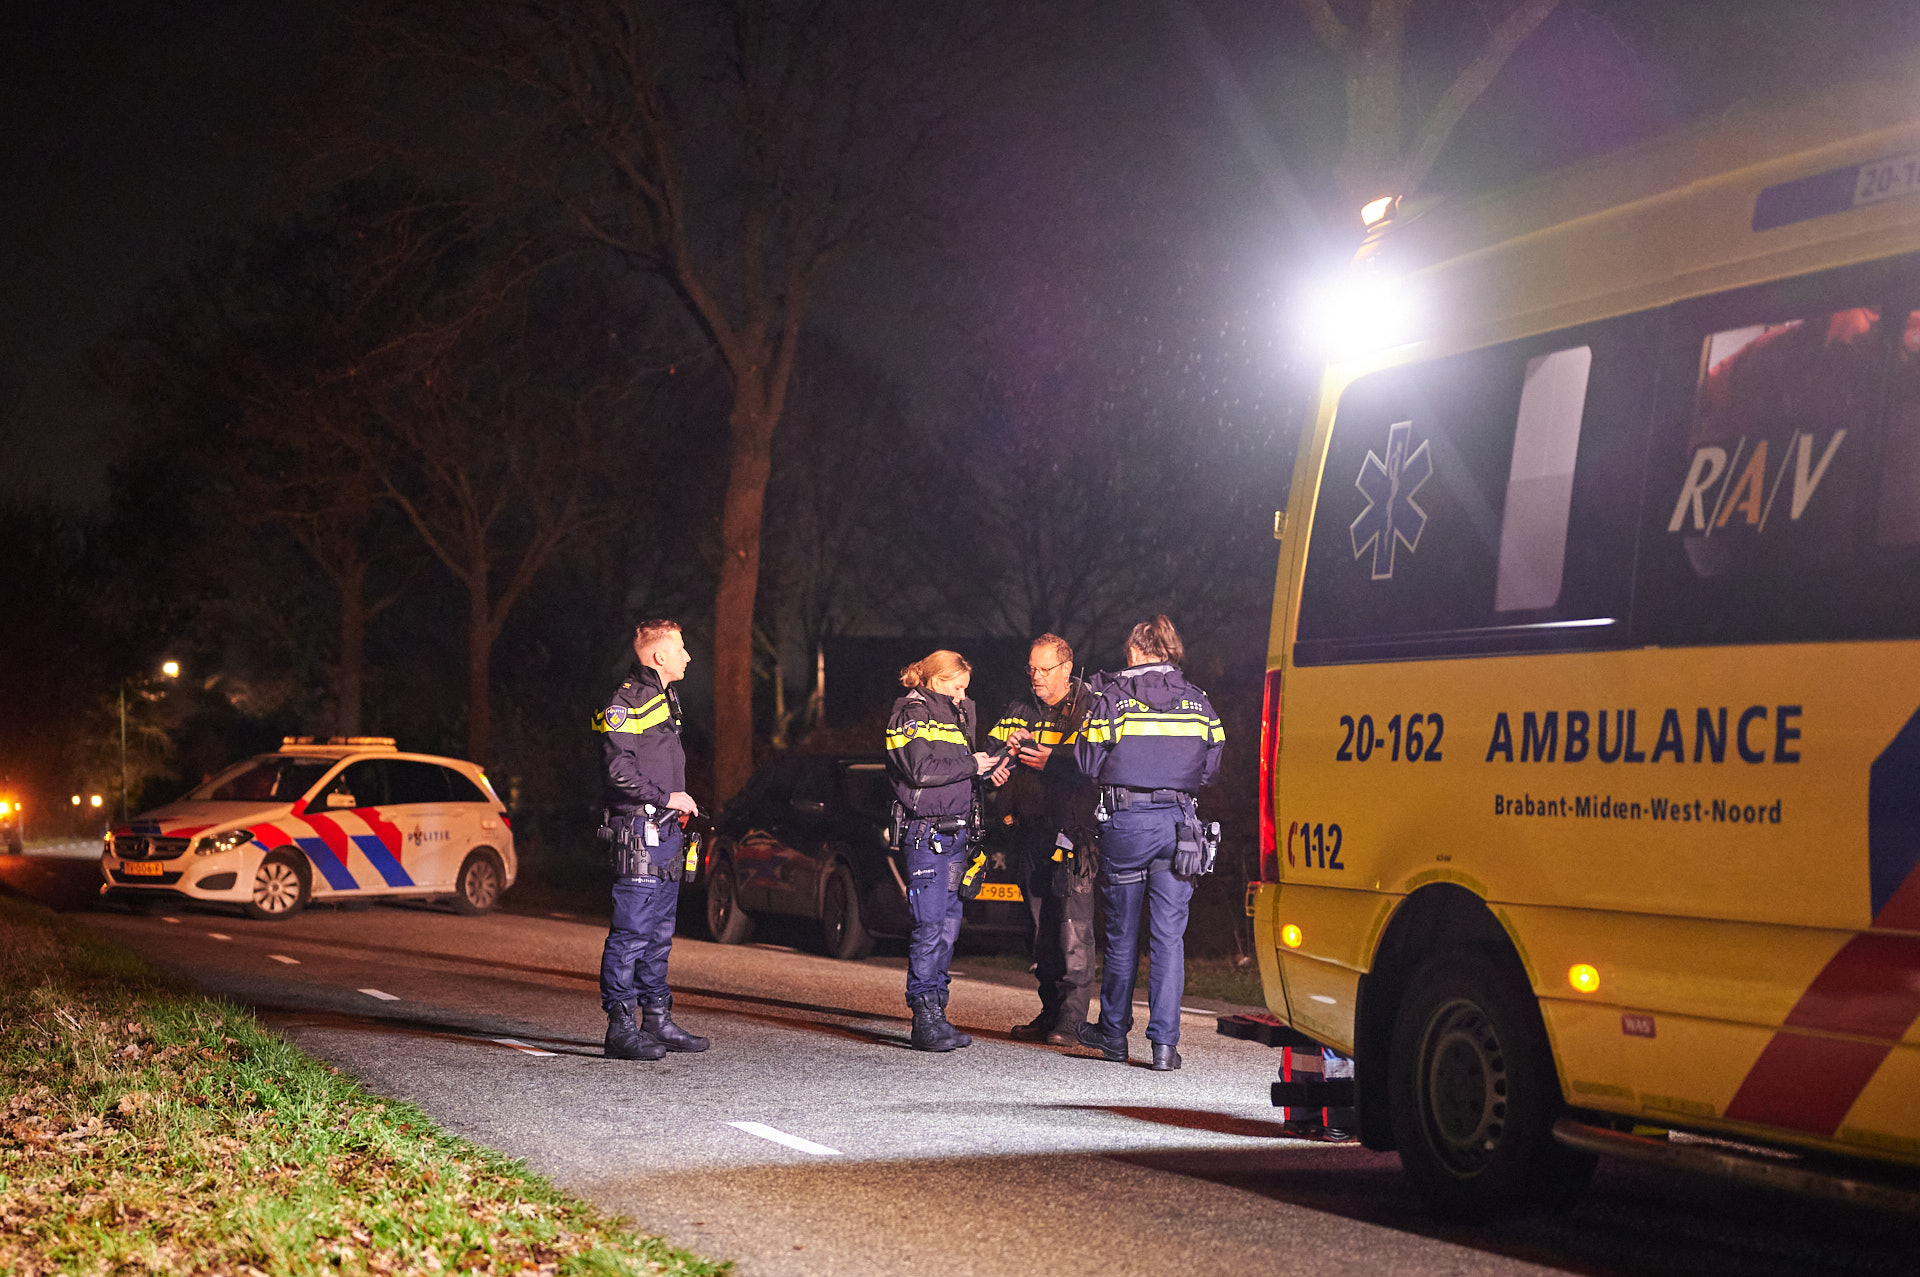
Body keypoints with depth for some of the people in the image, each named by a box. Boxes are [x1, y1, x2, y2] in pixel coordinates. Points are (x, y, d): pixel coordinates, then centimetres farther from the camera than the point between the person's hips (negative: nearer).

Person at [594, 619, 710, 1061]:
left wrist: (680, 806, 15)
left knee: (659, 933, 12)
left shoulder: (666, 700, 21)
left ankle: (657, 1021, 18)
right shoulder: (626, 701, -10)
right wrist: (666, 798, -15)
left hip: (666, 831, 10)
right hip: (638, 830, -10)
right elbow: (619, 769, -19)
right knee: (632, 932, -9)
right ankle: (621, 1028, -8)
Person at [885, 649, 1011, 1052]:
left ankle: (936, 1009, 11)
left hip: (954, 832, 9)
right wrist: (972, 765, -9)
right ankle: (925, 1019, -13)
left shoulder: (954, 715, 22)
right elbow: (922, 770, -17)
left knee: (949, 922, 7)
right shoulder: (911, 714, -5)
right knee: (930, 924, -12)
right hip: (925, 831, -9)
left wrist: (988, 770, 6)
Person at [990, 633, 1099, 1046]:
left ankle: (1071, 1021, -11)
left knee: (1074, 926, -11)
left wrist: (1051, 760, -22)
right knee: (1042, 926, 10)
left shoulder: (1089, 710, -1)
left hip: (1073, 832, -6)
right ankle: (1050, 1012, 17)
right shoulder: (1020, 710, 17)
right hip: (1032, 832, 6)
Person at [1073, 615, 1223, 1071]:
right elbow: (1210, 768, 12)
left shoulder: (1112, 696, -2)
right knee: (1169, 936, 2)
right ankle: (1164, 1042, -3)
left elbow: (1088, 763, -2)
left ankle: (1113, 1031, 23)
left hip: (1125, 821, -2)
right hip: (1178, 822, 2)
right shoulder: (1197, 700, 7)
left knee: (1121, 932, 12)